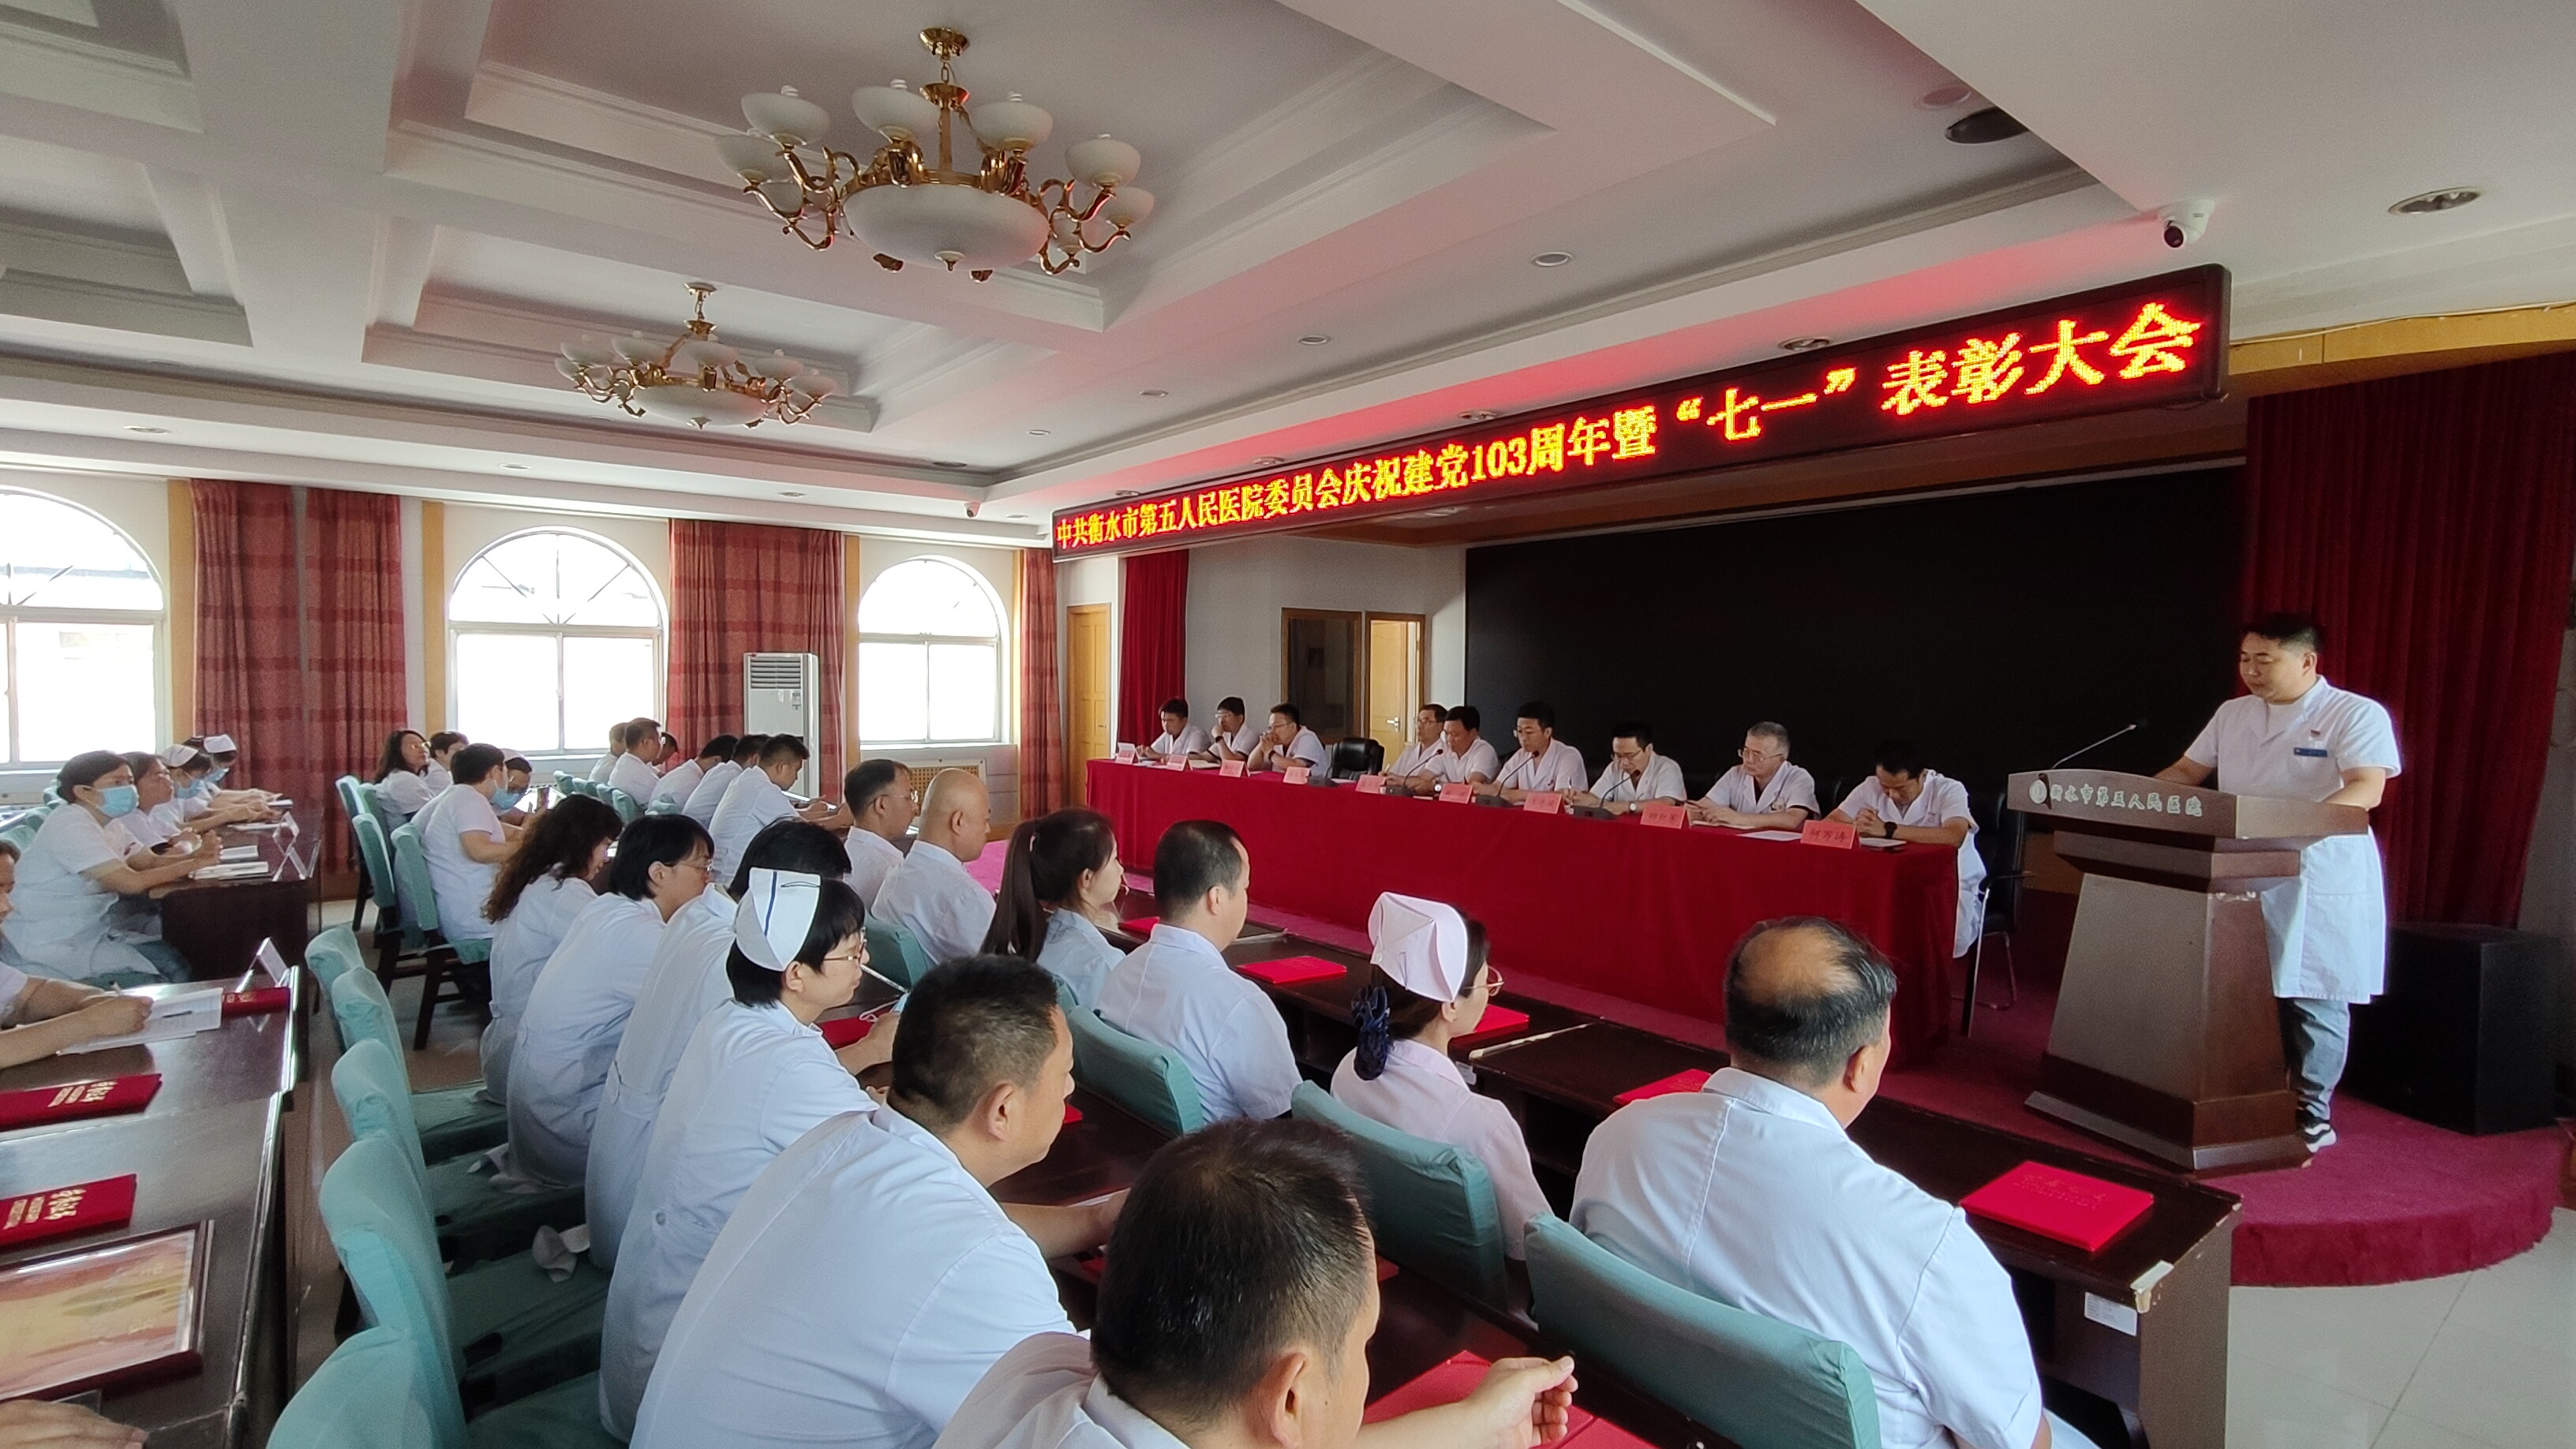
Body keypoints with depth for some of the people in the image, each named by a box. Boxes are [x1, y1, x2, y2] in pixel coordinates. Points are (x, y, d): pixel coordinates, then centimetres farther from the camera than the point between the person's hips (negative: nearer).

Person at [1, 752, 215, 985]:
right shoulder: (71, 826, -21)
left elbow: (149, 863, 4)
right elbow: (131, 883, -27)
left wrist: (196, 855, -15)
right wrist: (194, 864, -18)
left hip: (91, 933, 8)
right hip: (56, 948, -8)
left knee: (180, 964, -2)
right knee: (156, 985, -14)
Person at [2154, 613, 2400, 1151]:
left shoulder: (2357, 714, -6)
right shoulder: (2232, 713, 12)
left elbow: (2367, 789, -20)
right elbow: (2188, 771, 19)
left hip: (2320, 883, -5)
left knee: (2311, 999, 0)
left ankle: (2313, 1114, 12)